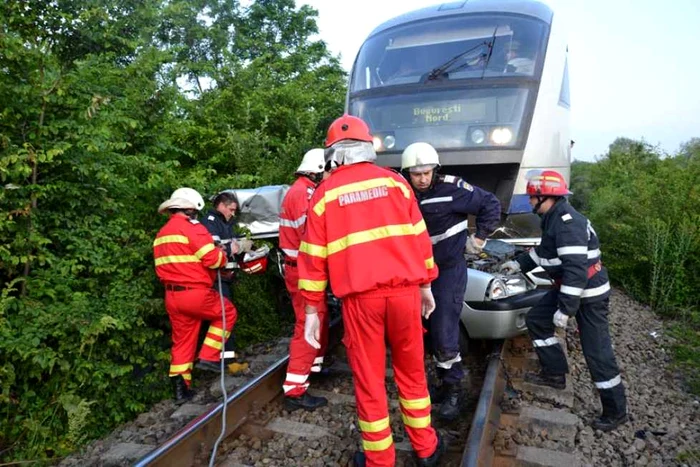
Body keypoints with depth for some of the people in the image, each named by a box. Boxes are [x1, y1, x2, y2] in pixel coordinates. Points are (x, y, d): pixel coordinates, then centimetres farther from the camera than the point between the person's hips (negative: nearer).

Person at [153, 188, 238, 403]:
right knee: (227, 312, 15)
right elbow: (212, 258, -17)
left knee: (182, 341, 15)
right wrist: (224, 256, 3)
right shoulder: (192, 227, -11)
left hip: (172, 296, 8)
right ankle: (208, 357, 10)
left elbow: (168, 266, 16)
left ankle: (181, 389, 18)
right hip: (195, 293, -8)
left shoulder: (161, 234, 16)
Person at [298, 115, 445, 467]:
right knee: (411, 372, 18)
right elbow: (419, 236, 8)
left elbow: (314, 256, 2)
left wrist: (312, 310, 7)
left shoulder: (324, 194, 3)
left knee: (369, 379, 12)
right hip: (404, 291, 2)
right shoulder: (394, 181, 7)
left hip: (360, 298, -2)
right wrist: (426, 284, 17)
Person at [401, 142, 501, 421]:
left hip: (450, 269, -5)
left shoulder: (451, 188, -16)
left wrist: (479, 239, -6)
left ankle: (453, 391, 12)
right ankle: (445, 382, 31)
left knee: (445, 334, -7)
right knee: (432, 332, 14)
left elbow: (491, 205, -9)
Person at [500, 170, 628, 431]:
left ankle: (616, 412, 13)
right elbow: (543, 252, 24)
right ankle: (555, 374, 24)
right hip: (568, 288, 10)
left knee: (597, 352, -2)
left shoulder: (568, 223, -25)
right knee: (535, 320, 14)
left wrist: (565, 308, -29)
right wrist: (519, 264, 26)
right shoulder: (554, 219, 7)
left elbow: (576, 268, -30)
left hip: (589, 294, -10)